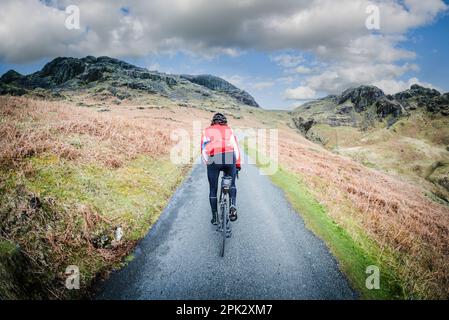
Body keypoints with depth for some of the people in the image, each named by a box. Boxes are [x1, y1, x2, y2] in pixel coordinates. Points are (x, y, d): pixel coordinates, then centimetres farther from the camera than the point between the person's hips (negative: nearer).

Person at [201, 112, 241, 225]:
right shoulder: (229, 130, 25)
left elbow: (203, 149, 13)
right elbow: (236, 148, 20)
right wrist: (238, 164, 26)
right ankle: (233, 206, 0)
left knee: (213, 189, 14)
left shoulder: (207, 130, 22)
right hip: (230, 158, 1)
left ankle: (214, 217, 20)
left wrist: (207, 162, 19)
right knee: (232, 184, 23)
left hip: (214, 159, -1)